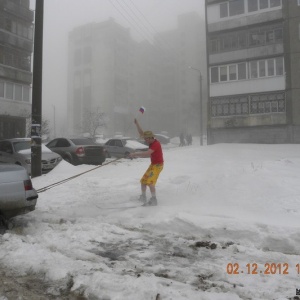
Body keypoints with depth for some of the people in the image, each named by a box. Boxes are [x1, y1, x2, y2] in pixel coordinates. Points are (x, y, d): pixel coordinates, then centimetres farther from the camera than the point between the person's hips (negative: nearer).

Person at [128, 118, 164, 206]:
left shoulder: (156, 144, -24)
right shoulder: (151, 141, 2)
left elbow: (147, 153, -36)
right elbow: (141, 133, 8)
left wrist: (135, 154, -34)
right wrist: (136, 123, 1)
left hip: (157, 165, -9)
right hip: (152, 164, 9)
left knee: (150, 182, -18)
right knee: (143, 180, 11)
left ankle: (153, 200, -9)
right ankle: (143, 197, 25)